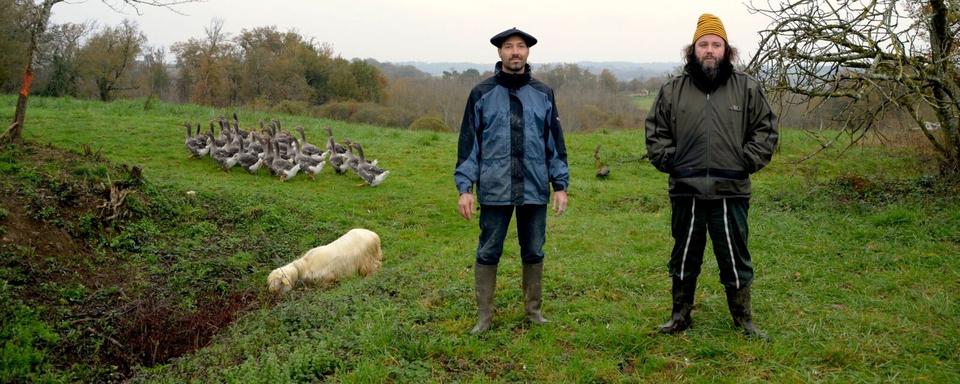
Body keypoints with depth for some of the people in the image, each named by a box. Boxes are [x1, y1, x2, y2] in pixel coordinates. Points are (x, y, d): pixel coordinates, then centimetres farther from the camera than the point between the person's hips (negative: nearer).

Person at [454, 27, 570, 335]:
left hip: (535, 190, 2)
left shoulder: (543, 94, 7)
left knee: (533, 252, 12)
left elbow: (555, 142, 10)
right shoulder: (482, 94, 1)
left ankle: (533, 309, 27)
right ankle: (484, 314, 16)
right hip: (494, 190, -2)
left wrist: (560, 185, 5)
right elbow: (468, 143, 1)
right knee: (488, 253, 4)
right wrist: (465, 187, -5)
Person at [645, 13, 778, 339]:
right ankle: (680, 316, 28)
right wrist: (669, 161, 1)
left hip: (731, 191, -1)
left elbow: (766, 129, 7)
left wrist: (748, 161, -3)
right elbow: (655, 131, 11)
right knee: (684, 257, 13)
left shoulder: (747, 88, 2)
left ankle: (743, 320, 23)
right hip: (686, 191, 1)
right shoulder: (673, 90, 4)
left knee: (735, 259, 8)